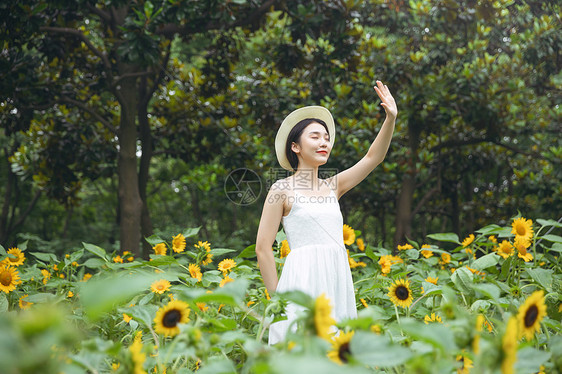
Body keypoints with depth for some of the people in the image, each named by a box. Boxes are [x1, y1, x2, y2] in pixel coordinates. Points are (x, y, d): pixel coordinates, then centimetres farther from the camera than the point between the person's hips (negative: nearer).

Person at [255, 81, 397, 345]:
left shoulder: (333, 187, 16)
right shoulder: (282, 189, 1)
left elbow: (373, 157, 9)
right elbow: (263, 248, -2)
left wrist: (390, 118, -3)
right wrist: (277, 297, -6)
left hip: (337, 280, 6)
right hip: (303, 280, -6)